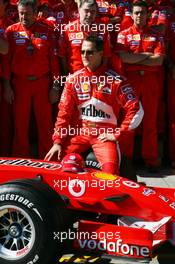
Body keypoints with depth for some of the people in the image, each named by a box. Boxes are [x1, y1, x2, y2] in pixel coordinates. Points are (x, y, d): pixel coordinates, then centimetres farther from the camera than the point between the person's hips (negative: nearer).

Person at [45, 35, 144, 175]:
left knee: (110, 171, -29)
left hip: (105, 134, -3)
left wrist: (117, 134, -9)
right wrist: (57, 141, -4)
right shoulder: (74, 79, 5)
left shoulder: (115, 80, -6)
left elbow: (136, 111, -8)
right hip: (81, 132, 4)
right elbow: (64, 111, 5)